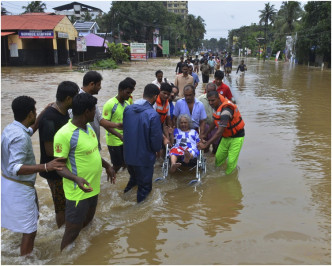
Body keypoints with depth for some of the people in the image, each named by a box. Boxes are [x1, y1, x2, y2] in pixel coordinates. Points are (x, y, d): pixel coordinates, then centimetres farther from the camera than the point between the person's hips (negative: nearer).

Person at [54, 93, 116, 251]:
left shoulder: (88, 126, 3)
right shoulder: (64, 134, -24)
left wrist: (107, 166, 17)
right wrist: (76, 179, -37)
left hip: (93, 187, 9)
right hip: (78, 192, -9)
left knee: (87, 224, 26)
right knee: (72, 232, 4)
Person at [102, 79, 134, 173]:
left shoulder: (127, 104, 4)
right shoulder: (110, 104, -17)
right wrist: (120, 136, -28)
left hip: (125, 140, 6)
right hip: (114, 141, -6)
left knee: (125, 163, 12)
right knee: (117, 165, 3)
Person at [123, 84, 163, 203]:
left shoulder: (127, 109, -6)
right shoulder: (153, 114, -24)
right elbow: (156, 138, -18)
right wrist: (157, 149, 4)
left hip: (128, 154, 6)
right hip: (144, 157, -6)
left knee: (133, 178, 32)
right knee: (144, 186, 15)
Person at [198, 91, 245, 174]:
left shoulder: (225, 110, -33)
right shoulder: (217, 106, -3)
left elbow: (219, 132, -36)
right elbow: (216, 122, 15)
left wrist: (205, 145, -36)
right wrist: (205, 134, 17)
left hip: (236, 137, -8)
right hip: (226, 136, 8)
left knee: (231, 162, -8)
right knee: (218, 157, 8)